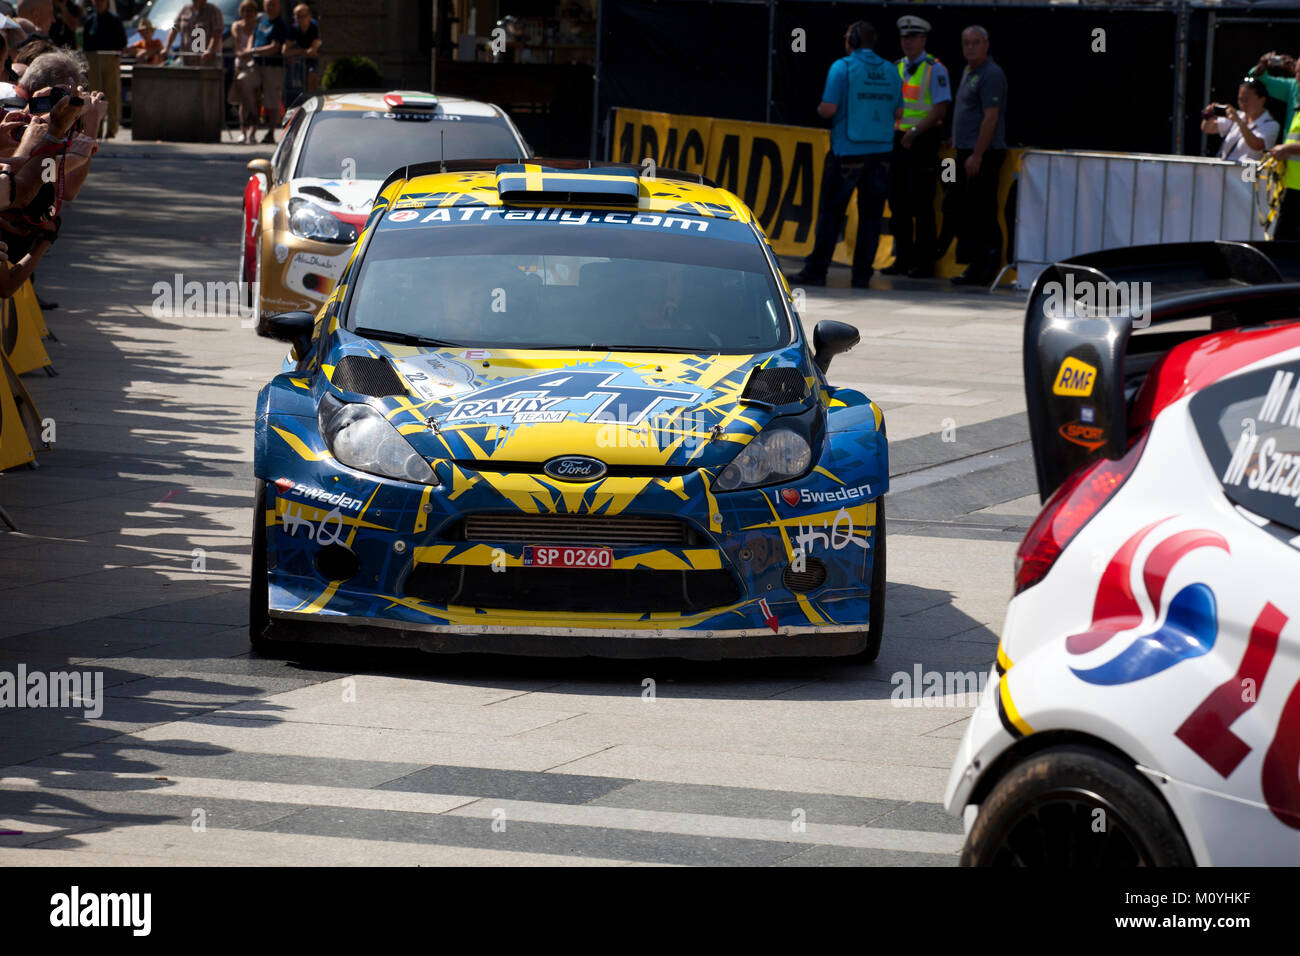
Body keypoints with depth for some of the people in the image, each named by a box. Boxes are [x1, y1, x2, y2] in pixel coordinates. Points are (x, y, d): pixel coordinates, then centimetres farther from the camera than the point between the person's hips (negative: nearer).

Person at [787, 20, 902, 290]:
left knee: (830, 212, 1)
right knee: (870, 214, 7)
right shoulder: (891, 71, 7)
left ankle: (816, 270, 1)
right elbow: (898, 112, 12)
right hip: (881, 153, 4)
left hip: (847, 153, -4)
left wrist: (820, 110, 9)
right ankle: (862, 273, 6)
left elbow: (828, 109, -13)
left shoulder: (843, 67, -7)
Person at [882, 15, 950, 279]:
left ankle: (924, 262, 0)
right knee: (898, 201, 7)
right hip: (899, 138, 6)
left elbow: (940, 109, -12)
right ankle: (903, 258, 15)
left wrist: (915, 130, -20)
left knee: (921, 203, -5)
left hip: (923, 141, -6)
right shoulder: (897, 68, 14)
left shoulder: (935, 69, -6)